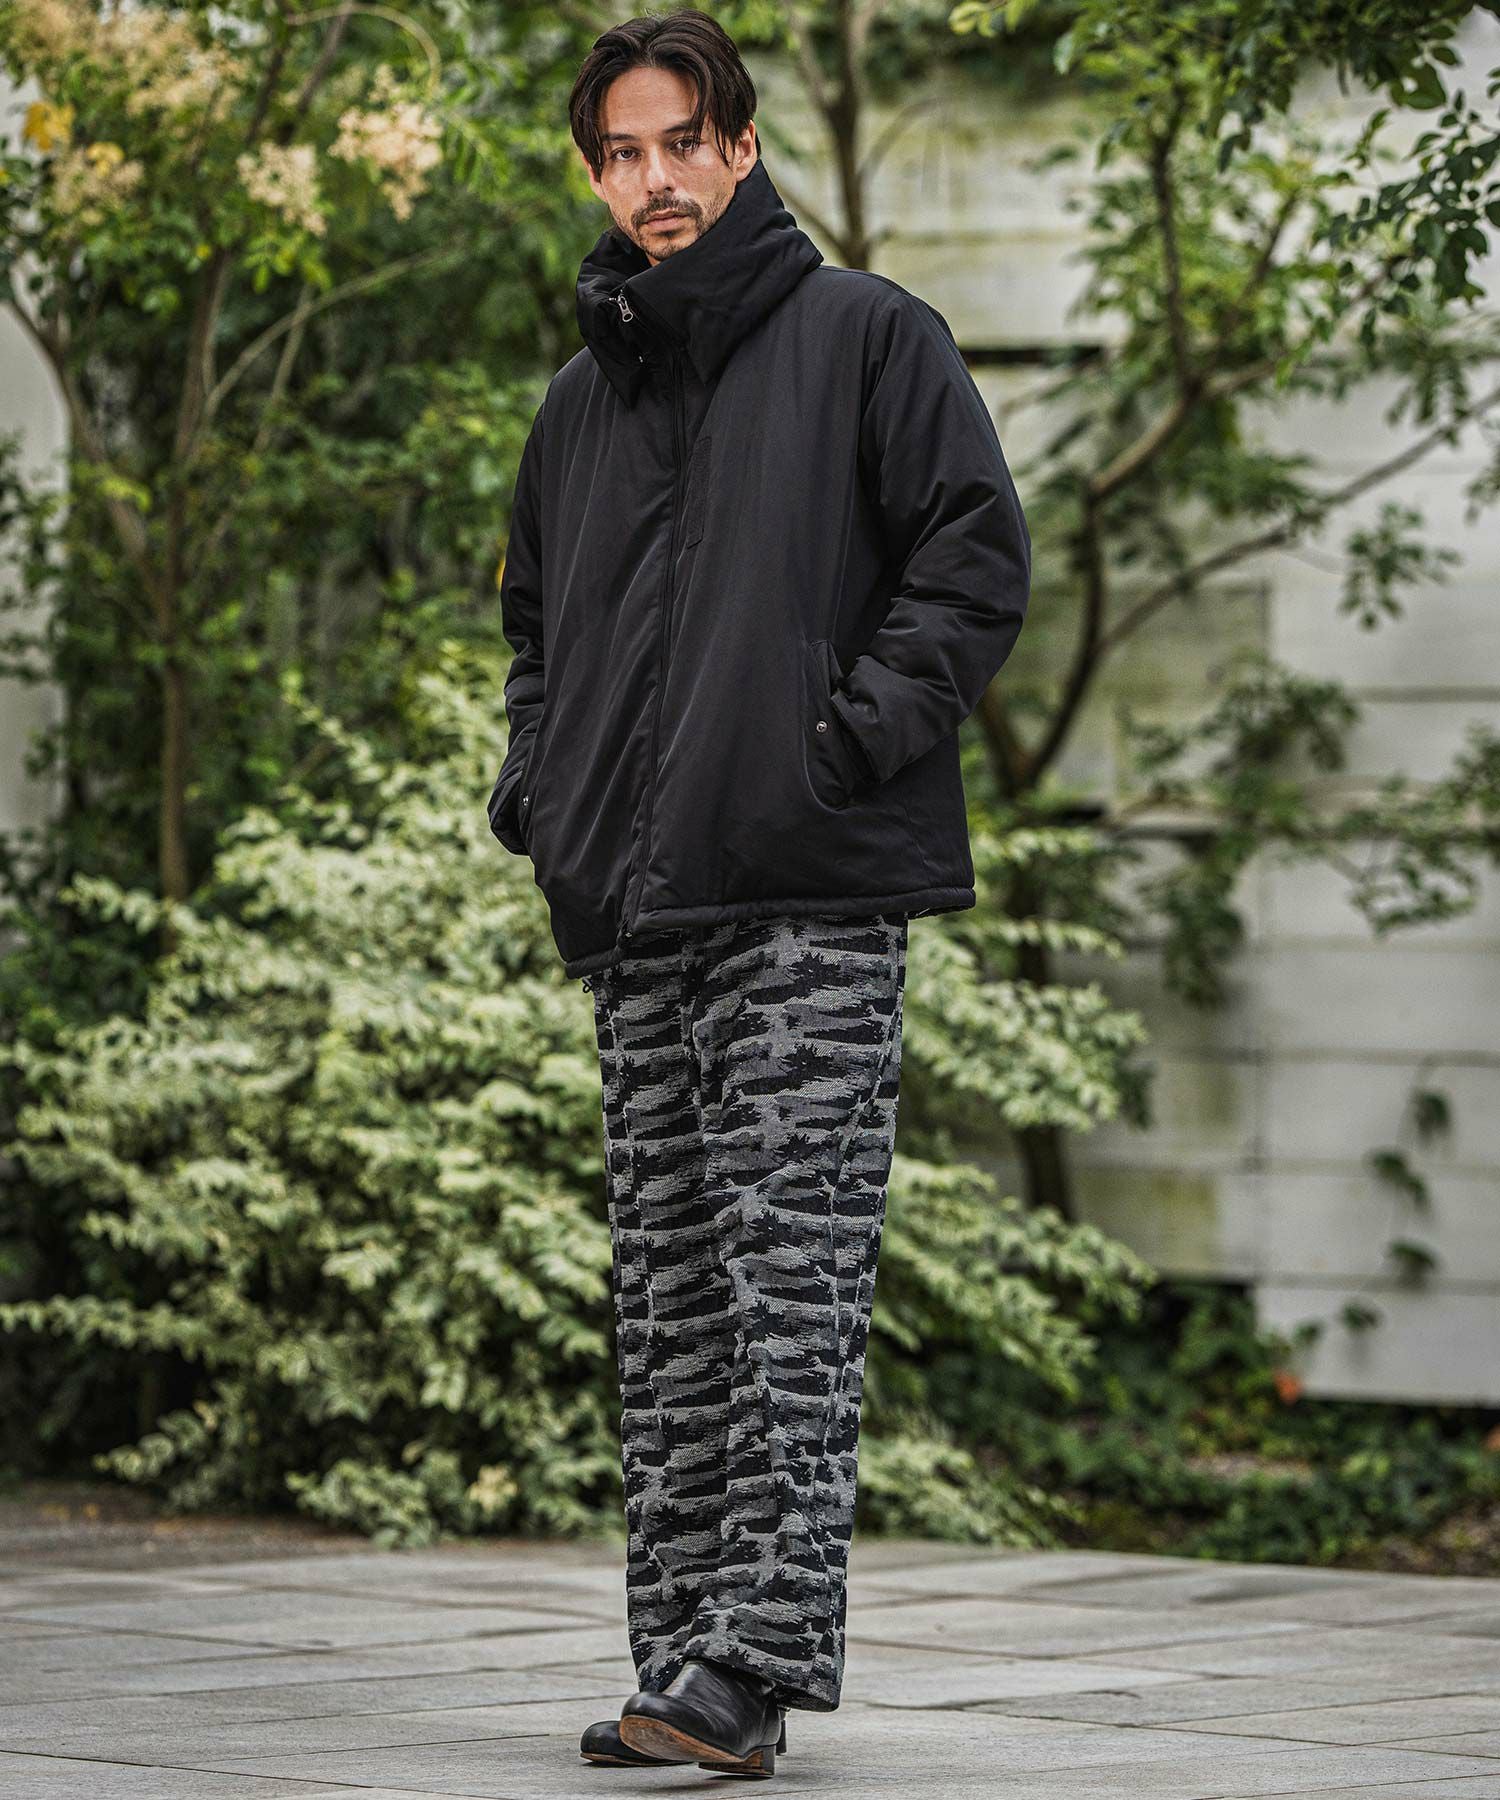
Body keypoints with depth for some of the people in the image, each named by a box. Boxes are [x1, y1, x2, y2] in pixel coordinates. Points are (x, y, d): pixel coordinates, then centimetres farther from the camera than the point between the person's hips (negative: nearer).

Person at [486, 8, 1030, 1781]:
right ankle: (684, 1660, 9)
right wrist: (536, 784, 15)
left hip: (814, 899, -6)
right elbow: (533, 620, 32)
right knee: (668, 1289, 5)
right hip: (633, 913, 6)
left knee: (792, 1278, -12)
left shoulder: (864, 337, 2)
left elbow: (978, 556, -4)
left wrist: (855, 737, -13)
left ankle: (755, 1658, -17)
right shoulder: (582, 401, 20)